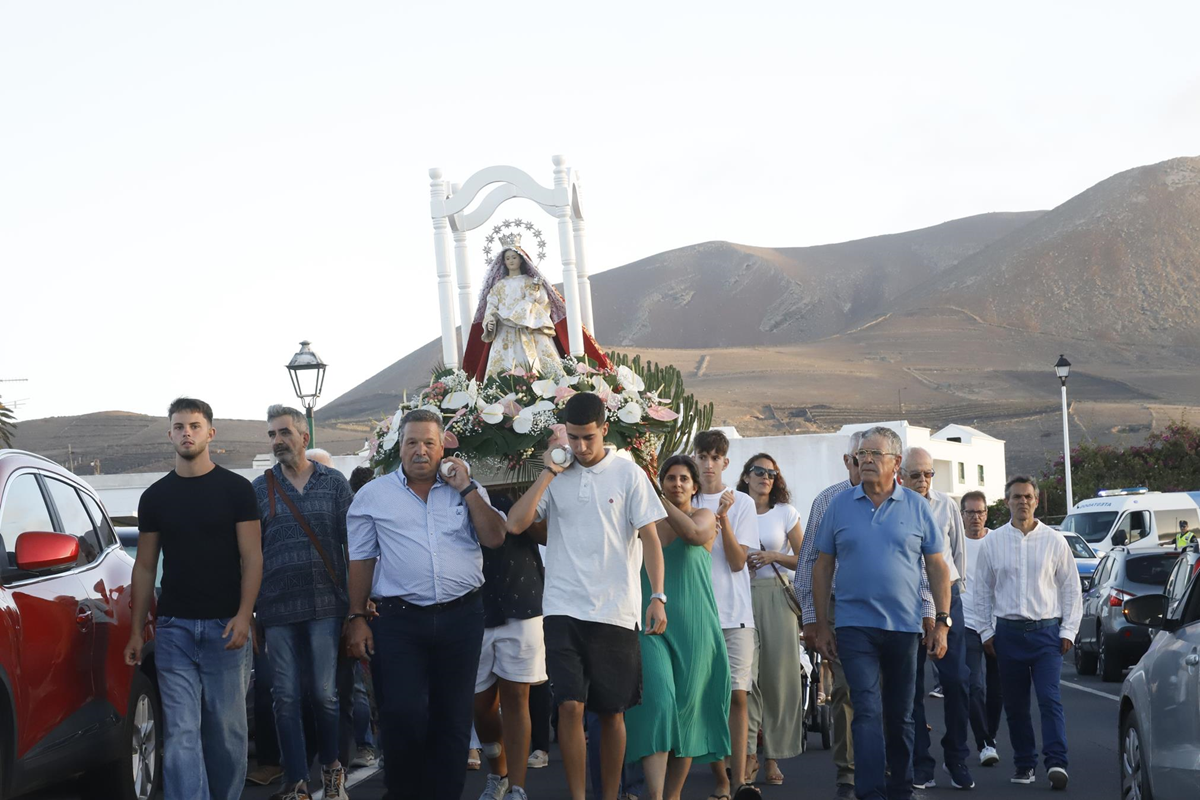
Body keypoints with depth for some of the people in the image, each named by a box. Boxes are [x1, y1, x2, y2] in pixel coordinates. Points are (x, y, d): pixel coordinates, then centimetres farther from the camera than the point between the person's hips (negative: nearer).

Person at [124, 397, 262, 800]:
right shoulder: (155, 496, 9)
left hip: (225, 626, -2)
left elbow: (251, 557, -2)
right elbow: (145, 566, 12)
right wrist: (136, 630, 7)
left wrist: (243, 615, -14)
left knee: (227, 729, 3)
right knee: (180, 731, -5)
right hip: (173, 627, 2)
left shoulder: (236, 489, 2)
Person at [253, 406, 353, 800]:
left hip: (326, 604, -1)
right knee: (286, 698, 2)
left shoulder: (334, 482, 4)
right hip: (277, 606, 1)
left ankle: (331, 767, 25)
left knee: (325, 693, 3)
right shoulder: (260, 487, 6)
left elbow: (351, 542, 4)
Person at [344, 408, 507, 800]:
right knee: (402, 719, -8)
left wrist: (466, 488, -6)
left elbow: (494, 538, -2)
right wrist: (357, 619, 2)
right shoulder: (373, 495, 6)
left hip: (461, 618, 2)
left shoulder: (467, 491, 9)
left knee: (453, 722, 7)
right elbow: (360, 559, 7)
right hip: (399, 621, -2)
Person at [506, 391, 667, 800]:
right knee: (570, 705, -7)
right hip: (563, 609, 1)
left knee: (612, 712, 7)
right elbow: (515, 524, -4)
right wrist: (548, 473, -7)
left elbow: (649, 537, -1)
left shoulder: (627, 473, 0)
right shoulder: (556, 475, 6)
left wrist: (658, 596, -10)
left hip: (616, 612, -1)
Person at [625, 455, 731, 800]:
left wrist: (658, 499, -15)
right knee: (658, 701, -16)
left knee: (686, 708, 3)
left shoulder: (704, 516, 7)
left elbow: (694, 534, -17)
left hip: (692, 628, 0)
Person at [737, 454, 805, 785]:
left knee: (777, 673, -3)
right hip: (740, 594, 0)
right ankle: (745, 753, -1)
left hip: (776, 596, 0)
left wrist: (775, 556, -8)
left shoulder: (786, 512, 9)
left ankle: (772, 756, 4)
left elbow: (803, 559, 7)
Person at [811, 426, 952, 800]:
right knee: (867, 710, -11)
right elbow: (822, 568, 7)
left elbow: (938, 567, 5)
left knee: (900, 716, 11)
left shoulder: (917, 507, 4)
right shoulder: (840, 506, 4)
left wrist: (941, 622, -3)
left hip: (905, 626, 1)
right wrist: (822, 626, 3)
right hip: (855, 625, -1)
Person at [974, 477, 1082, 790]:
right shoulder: (993, 542, 6)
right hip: (1008, 632, 2)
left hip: (1046, 631, -2)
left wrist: (1068, 631, 0)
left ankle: (1056, 762, -17)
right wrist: (987, 631, 6)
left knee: (1050, 699, -13)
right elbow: (983, 591, 10)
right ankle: (1024, 763, 17)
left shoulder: (1054, 540, 2)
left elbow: (1071, 588, 6)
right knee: (1015, 704, 6)